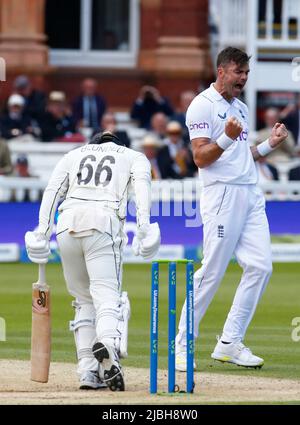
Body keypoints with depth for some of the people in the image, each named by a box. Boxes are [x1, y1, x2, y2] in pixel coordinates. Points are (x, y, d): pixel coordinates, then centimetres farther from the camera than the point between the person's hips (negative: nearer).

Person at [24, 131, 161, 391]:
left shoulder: (74, 155, 30)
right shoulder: (134, 157, 24)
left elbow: (52, 192, 14)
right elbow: (142, 183, 2)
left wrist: (42, 234, 7)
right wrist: (144, 225, -10)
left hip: (67, 225, 3)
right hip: (104, 224, -3)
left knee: (84, 300, 15)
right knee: (107, 294, -14)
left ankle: (88, 370, 2)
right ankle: (108, 342, -46)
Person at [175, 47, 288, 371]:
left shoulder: (241, 108, 21)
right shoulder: (203, 106, -4)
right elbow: (201, 158, -11)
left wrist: (269, 145, 11)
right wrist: (227, 138, -26)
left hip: (251, 195, 8)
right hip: (222, 195, -8)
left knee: (260, 267, -2)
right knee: (212, 271, -9)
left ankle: (230, 344, 3)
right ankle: (182, 345, 0)